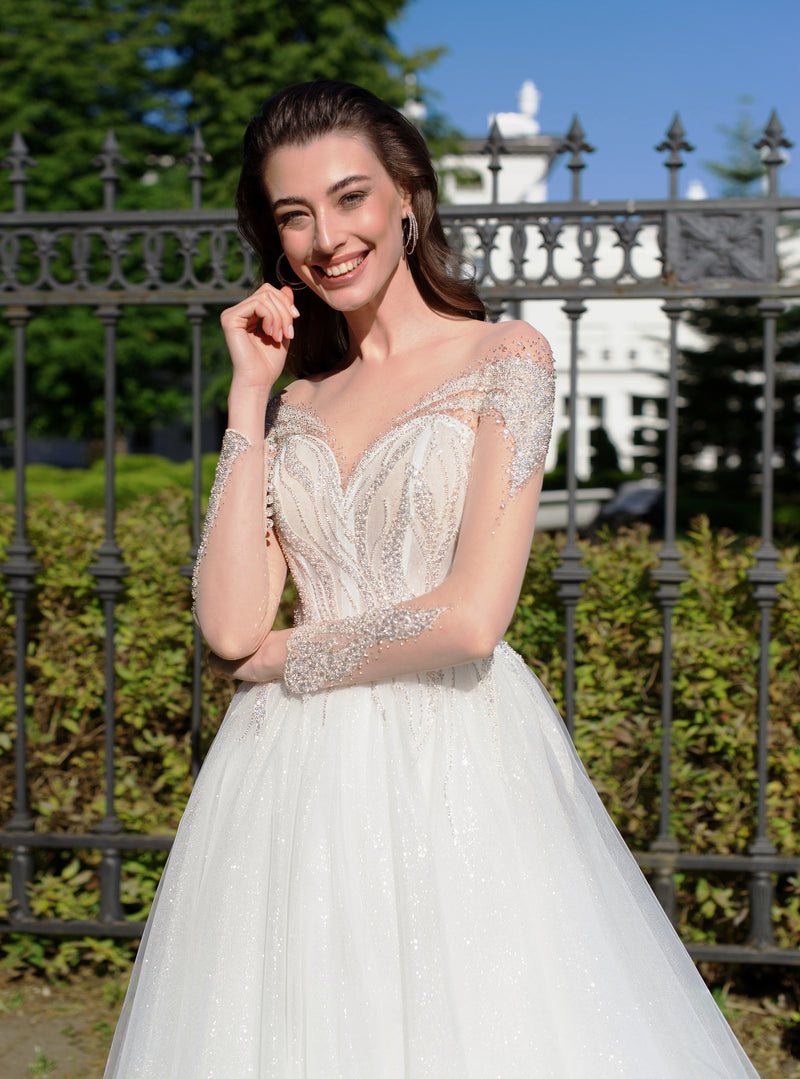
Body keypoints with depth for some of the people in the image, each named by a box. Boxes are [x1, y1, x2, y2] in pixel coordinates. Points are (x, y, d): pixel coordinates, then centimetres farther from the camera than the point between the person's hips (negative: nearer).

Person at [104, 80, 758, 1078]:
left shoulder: (506, 359, 0)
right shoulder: (293, 400, 12)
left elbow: (470, 619, -13)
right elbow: (230, 625, -4)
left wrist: (286, 659, -1)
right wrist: (251, 395, 1)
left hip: (457, 769, -3)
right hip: (296, 784, 4)